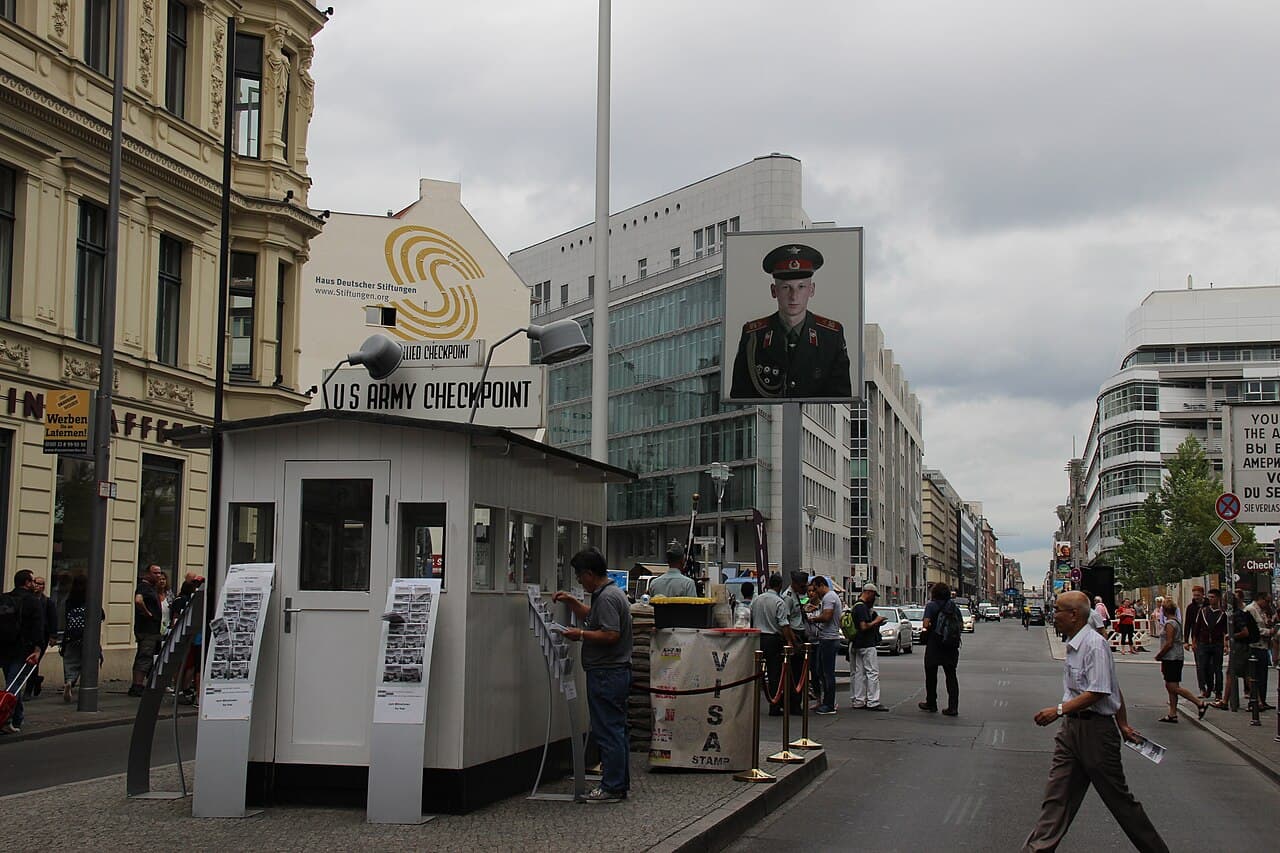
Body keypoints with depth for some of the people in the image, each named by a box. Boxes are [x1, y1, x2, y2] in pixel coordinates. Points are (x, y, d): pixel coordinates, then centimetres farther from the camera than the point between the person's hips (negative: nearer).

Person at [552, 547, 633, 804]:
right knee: (617, 730, 15)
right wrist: (571, 602, 21)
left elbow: (611, 635, -25)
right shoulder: (610, 593, 16)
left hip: (606, 674, -11)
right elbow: (590, 617, 33)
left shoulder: (607, 597, -17)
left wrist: (581, 635, -15)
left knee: (608, 731, -7)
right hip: (617, 671, 11)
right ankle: (620, 783, 21)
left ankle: (612, 787, -4)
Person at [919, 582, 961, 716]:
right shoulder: (954, 607, 7)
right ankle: (953, 707, -2)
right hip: (951, 647, 4)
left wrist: (925, 626, 3)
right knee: (951, 676, 5)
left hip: (934, 646, -4)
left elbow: (926, 624, -18)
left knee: (931, 675, 11)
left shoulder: (931, 606, -7)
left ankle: (931, 704, 20)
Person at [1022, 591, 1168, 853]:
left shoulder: (1094, 645, -17)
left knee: (1119, 799, 3)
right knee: (1057, 793, 5)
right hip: (1072, 727, 9)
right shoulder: (1074, 645, 11)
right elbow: (1115, 688, 19)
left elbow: (1098, 692, -24)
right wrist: (1123, 725, 24)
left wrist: (1059, 710, -25)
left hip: (1096, 728, -9)